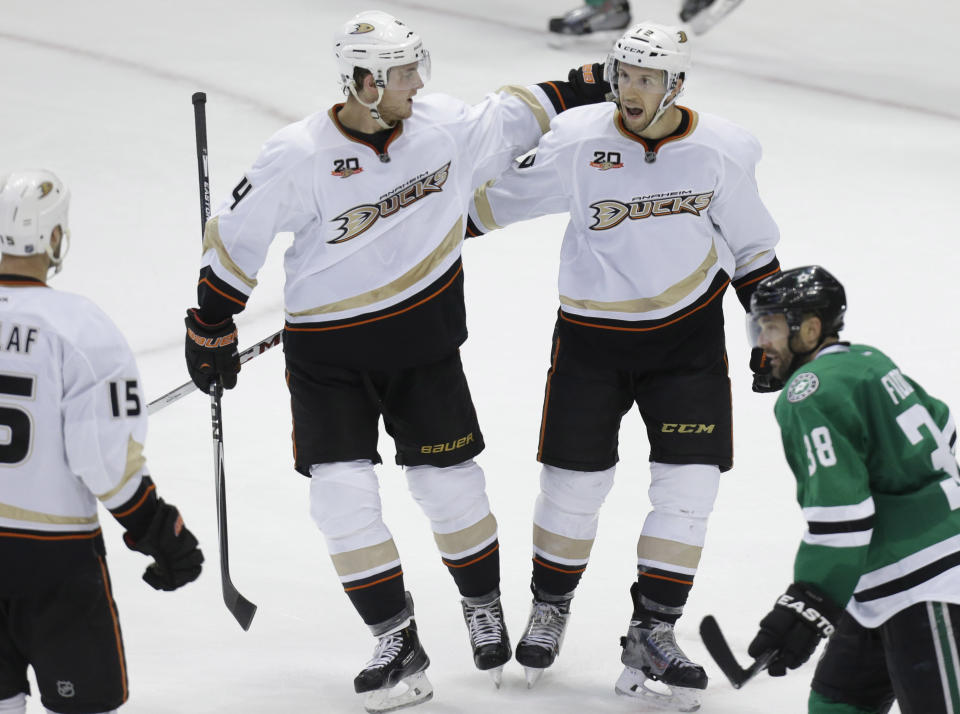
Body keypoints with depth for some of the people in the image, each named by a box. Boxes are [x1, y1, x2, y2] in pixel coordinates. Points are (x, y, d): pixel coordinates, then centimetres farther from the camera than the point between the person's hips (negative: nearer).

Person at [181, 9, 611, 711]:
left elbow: (507, 118, 13)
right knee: (342, 495, -8)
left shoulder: (442, 124, -8)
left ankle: (485, 609, 30)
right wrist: (210, 330, -3)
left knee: (451, 483, 6)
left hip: (422, 339, 3)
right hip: (327, 354, -2)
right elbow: (237, 238, -9)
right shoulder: (300, 156, -19)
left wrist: (583, 86, 13)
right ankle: (398, 642, 3)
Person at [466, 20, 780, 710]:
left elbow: (750, 245, 6)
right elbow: (497, 199, 1)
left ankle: (651, 634, 6)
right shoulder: (578, 141, -12)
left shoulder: (720, 151, -8)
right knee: (574, 485, 4)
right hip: (593, 336, -1)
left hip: (690, 331, 1)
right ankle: (549, 610, 28)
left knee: (688, 485, -6)